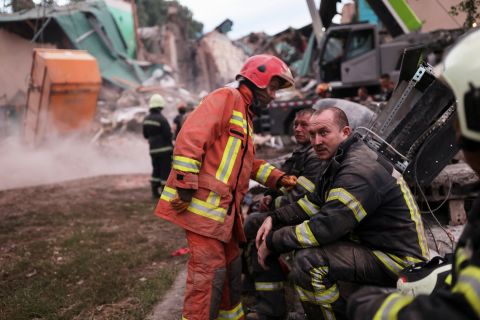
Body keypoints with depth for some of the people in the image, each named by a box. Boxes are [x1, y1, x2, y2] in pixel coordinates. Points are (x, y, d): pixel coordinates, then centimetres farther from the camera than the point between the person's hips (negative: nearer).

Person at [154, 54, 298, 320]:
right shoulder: (226, 98, -8)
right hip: (204, 203, -10)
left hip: (224, 207, 10)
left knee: (230, 266, 20)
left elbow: (249, 164, 25)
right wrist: (185, 186, -24)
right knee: (209, 271, -8)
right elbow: (190, 138, -20)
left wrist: (278, 179, 12)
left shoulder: (245, 114, 24)